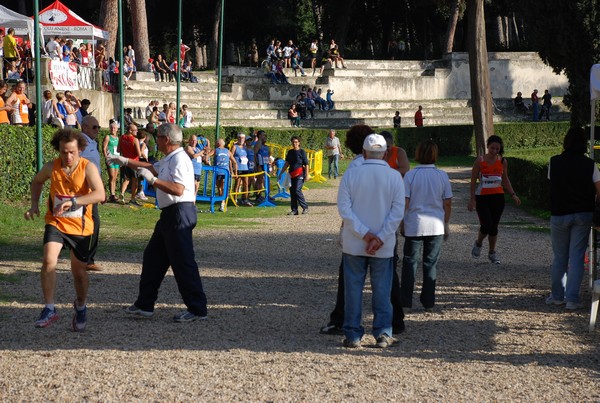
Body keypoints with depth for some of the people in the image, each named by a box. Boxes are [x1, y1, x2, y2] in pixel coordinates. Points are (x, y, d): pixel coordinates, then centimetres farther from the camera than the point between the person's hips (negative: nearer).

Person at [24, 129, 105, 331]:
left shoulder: (88, 168, -16)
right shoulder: (51, 167, -7)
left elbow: (100, 194, -31)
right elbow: (37, 181, 17)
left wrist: (73, 201, -41)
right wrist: (34, 204, 3)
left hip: (80, 226, -1)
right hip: (56, 223, 1)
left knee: (79, 271, 10)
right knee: (48, 261, -21)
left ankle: (80, 308, 37)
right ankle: (49, 309, -12)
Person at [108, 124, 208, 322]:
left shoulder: (179, 159, -16)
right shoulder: (168, 160, 18)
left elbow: (178, 189, -28)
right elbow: (151, 167, 37)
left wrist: (152, 179, -24)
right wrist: (125, 161, 39)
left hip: (179, 213, -11)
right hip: (170, 214, 11)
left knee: (183, 262, -9)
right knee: (153, 257, 16)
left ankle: (197, 309, -6)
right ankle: (145, 305, 24)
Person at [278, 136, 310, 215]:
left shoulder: (302, 152, -3)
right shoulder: (290, 152, 12)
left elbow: (306, 164, -5)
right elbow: (286, 164, 17)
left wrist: (307, 175, -11)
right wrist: (280, 174, 14)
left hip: (300, 174, -6)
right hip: (292, 175, 6)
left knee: (297, 190, -17)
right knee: (292, 191, 4)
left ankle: (305, 207, -6)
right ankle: (294, 210, 9)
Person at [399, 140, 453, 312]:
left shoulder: (411, 175, -9)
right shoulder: (442, 175, -3)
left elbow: (404, 202, -9)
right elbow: (448, 203, 1)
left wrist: (402, 223, 3)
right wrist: (446, 224, 13)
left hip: (414, 226, -2)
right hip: (436, 226, 2)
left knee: (409, 263, 9)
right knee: (431, 264, 10)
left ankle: (406, 301, 10)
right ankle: (428, 302, 12)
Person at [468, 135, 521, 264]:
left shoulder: (503, 161, 3)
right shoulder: (480, 160, -7)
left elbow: (505, 179, 15)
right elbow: (473, 180, -4)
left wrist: (513, 195, 6)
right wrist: (472, 199, -7)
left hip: (498, 197, 3)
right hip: (482, 197, -3)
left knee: (494, 226, 8)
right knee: (486, 225, -13)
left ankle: (492, 252, 22)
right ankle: (478, 244, 18)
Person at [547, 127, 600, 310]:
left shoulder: (554, 162, -4)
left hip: (559, 214, 1)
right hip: (583, 215, -1)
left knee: (559, 257, 13)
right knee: (577, 257, 2)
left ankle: (557, 296, 20)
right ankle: (572, 298, -1)